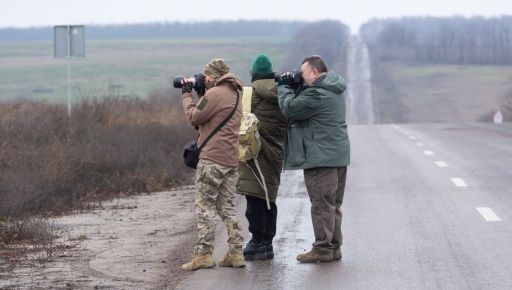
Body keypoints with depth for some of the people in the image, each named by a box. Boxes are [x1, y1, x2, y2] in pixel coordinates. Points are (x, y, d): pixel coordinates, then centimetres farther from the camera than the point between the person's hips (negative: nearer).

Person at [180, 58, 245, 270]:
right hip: (232, 159, 9)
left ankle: (204, 253, -6)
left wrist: (187, 94, 5)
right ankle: (235, 252, 8)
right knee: (227, 206, 12)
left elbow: (194, 117, -9)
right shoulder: (235, 94, 18)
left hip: (212, 159, -9)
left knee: (205, 206, -4)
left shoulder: (215, 94, -12)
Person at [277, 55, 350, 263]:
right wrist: (293, 87, 7)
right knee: (334, 204, 14)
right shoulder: (334, 89, 14)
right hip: (339, 154, 10)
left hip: (321, 157, -10)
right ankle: (334, 247, 20)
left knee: (321, 204, -6)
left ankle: (322, 249, -3)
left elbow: (290, 109, -15)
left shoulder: (316, 93, -18)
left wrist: (283, 87, 1)